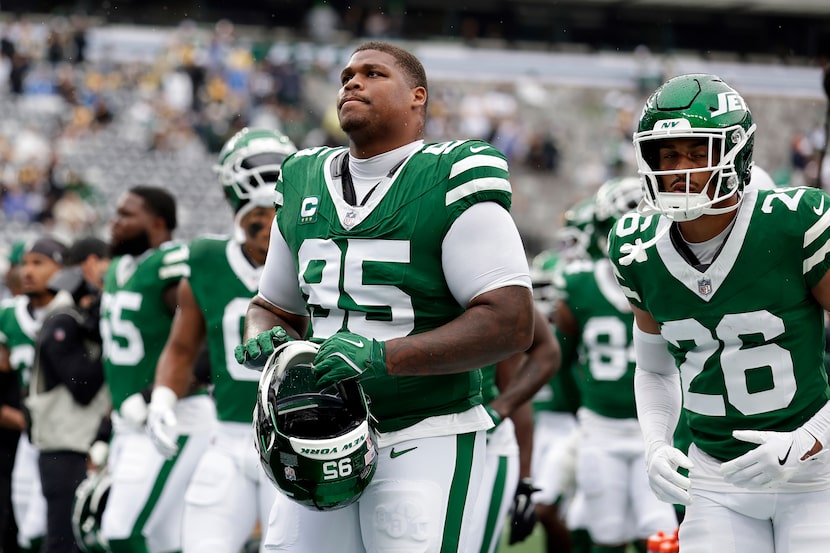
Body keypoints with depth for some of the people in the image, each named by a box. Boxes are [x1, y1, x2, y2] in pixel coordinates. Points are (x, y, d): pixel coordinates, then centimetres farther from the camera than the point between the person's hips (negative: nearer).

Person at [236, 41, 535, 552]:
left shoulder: (451, 183, -8)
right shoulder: (305, 185, 12)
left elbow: (511, 323, -15)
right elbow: (274, 308, 24)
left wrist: (383, 356, -23)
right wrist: (264, 341, -2)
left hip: (424, 442, -5)